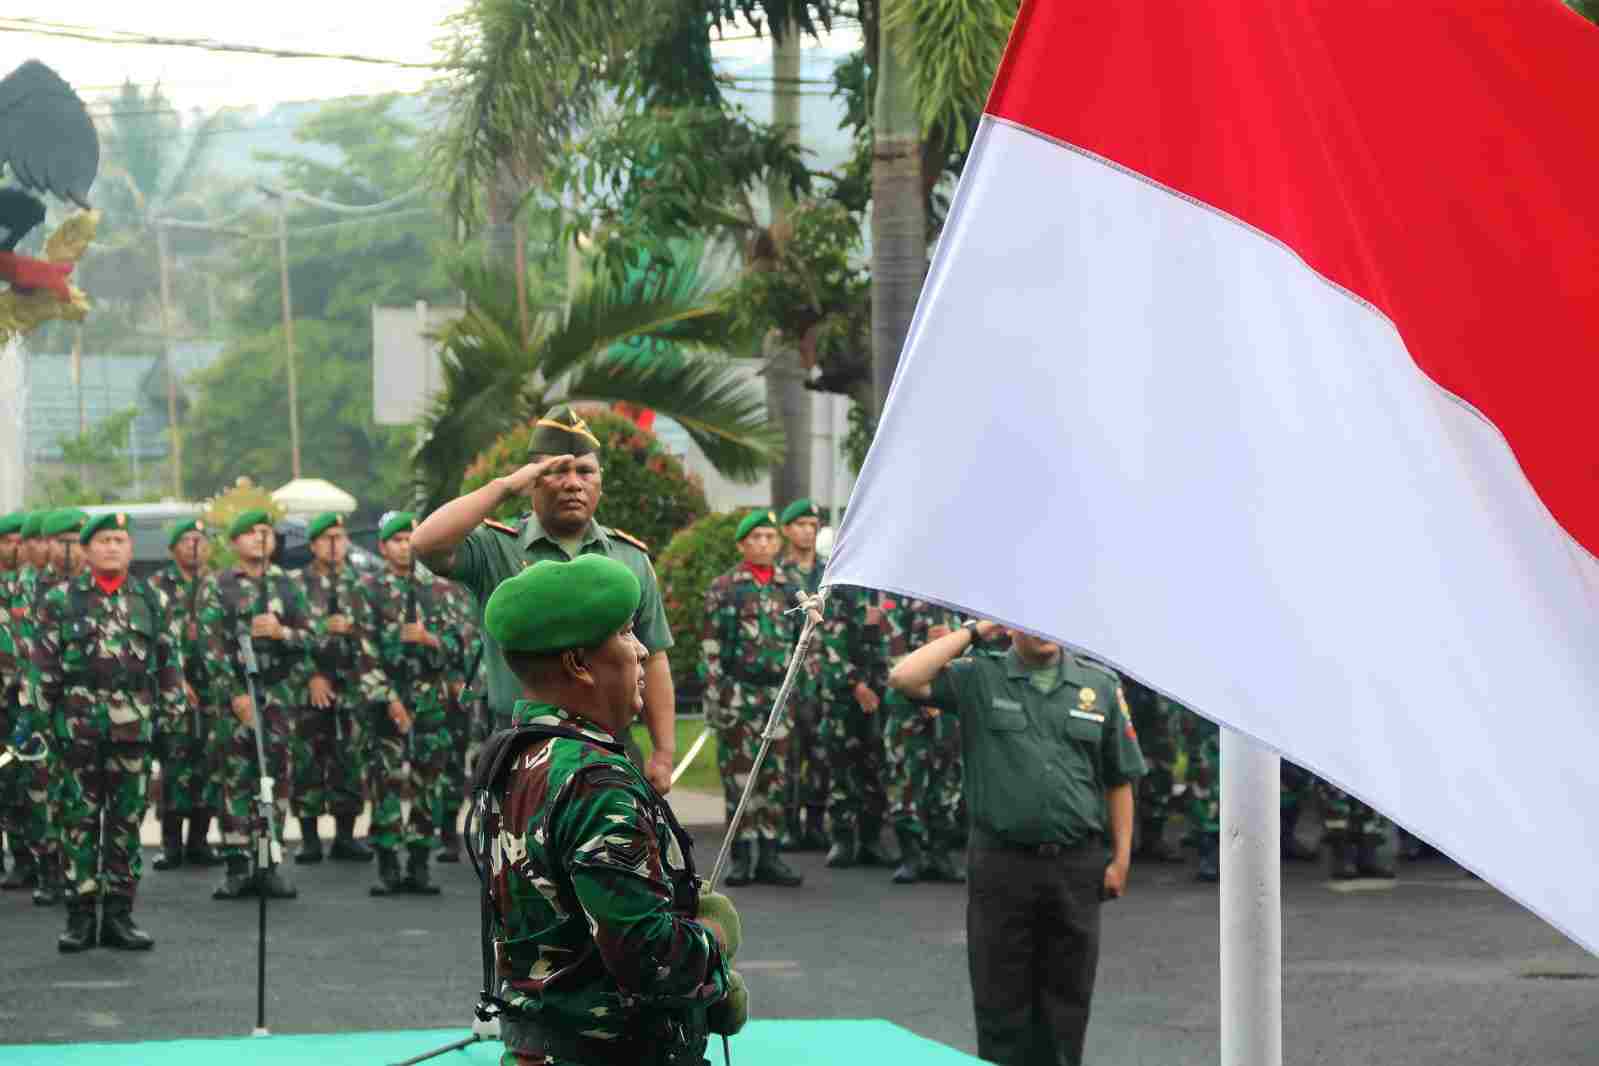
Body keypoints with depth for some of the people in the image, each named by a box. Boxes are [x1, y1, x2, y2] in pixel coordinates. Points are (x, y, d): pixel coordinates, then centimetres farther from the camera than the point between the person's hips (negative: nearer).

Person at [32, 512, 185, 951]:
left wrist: (171, 709, 6)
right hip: (78, 723, -2)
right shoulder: (61, 599, 4)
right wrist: (42, 712, -1)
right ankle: (80, 916, 5)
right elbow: (44, 660, 3)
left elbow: (169, 660, 11)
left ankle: (119, 914, 10)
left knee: (127, 818, 5)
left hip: (133, 726, 2)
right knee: (78, 818, 1)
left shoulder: (152, 601, 9)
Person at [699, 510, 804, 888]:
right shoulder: (724, 588, -1)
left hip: (778, 694, 4)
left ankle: (769, 854, 10)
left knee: (776, 776, 4)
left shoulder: (790, 589, 11)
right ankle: (741, 855, 5)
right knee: (739, 775, -1)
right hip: (738, 695, -4)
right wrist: (715, 696, -11)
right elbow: (710, 646, -5)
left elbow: (800, 641, 14)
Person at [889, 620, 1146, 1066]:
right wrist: (972, 632, -7)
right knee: (1001, 1000, 4)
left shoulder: (1099, 685, 6)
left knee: (1066, 998, 8)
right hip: (1002, 862, -2)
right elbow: (904, 678, -14)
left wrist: (1121, 857, 3)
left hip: (1077, 864, 2)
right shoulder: (978, 679, 0)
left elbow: (1119, 780, 10)